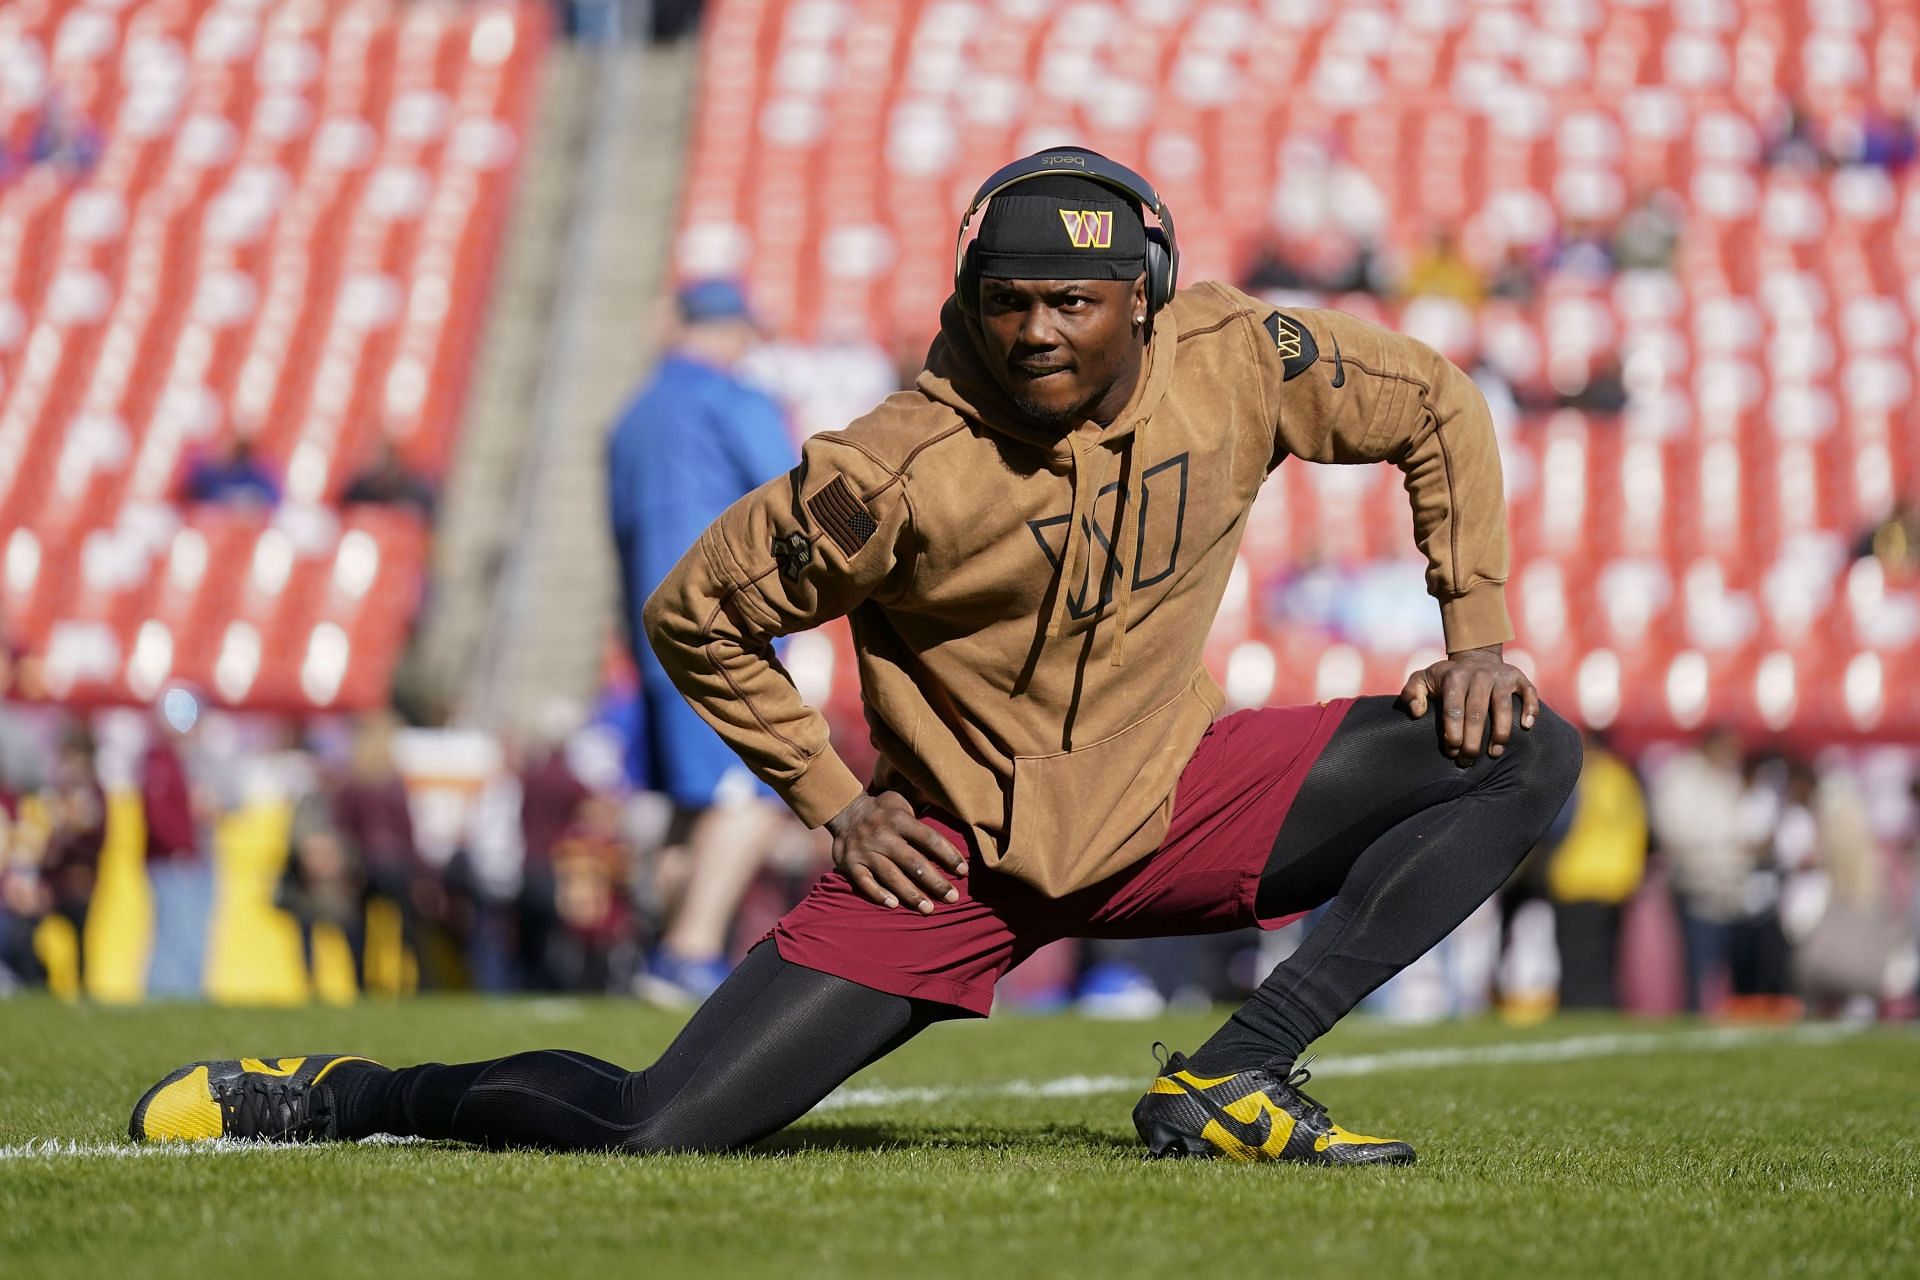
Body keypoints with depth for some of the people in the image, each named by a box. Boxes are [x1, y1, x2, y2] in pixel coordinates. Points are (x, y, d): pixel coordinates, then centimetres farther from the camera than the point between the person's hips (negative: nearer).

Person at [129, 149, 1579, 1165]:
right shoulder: (903, 473, -23)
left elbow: (1437, 406, 7)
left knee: (1531, 755, -8)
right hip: (952, 858, -5)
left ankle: (1227, 1086, -13)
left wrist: (1477, 631, 0)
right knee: (644, 1137, -17)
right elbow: (698, 612, -9)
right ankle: (334, 1094, 12)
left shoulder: (1236, 364, -12)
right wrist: (837, 803, -9)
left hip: (1171, 804, 5)